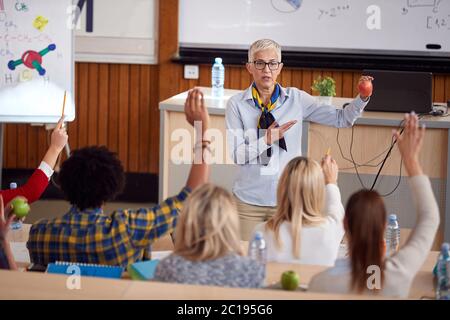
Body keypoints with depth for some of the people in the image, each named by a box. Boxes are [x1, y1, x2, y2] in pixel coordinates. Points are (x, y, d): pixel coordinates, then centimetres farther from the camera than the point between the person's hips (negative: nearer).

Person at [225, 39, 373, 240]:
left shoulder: (296, 99, 0)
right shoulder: (237, 104, -5)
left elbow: (342, 119, -1)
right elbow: (236, 154, -10)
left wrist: (362, 98, -16)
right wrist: (267, 140, -22)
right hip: (249, 200, -1)